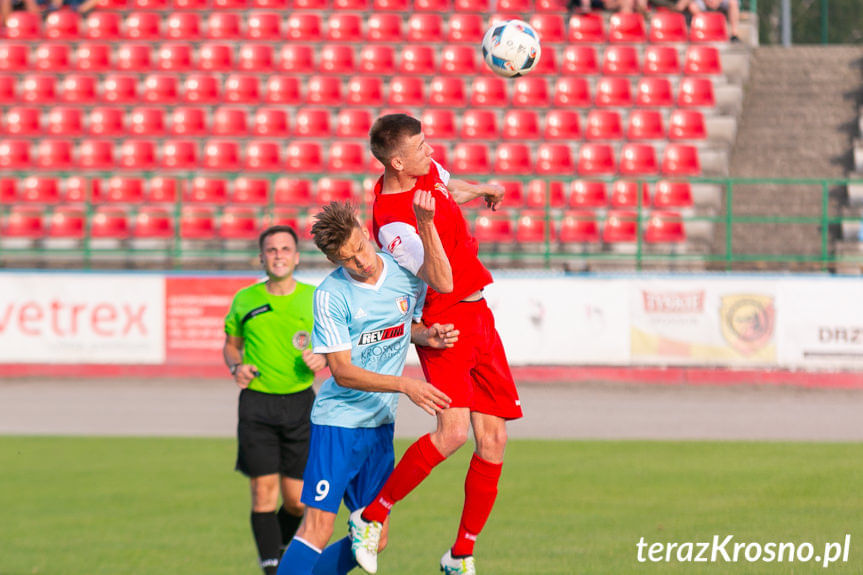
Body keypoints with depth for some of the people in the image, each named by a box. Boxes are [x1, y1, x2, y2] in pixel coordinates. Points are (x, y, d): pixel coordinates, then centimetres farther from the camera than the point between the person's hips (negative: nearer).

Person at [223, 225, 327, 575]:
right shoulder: (245, 300, 3)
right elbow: (231, 344, 17)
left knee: (297, 499, 1)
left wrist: (322, 360, -11)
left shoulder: (314, 299, 2)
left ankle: (282, 546, 31)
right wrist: (236, 367, -4)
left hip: (300, 402, 1)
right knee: (263, 490, -10)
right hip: (257, 403, 0)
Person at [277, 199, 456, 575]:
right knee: (318, 527, -15)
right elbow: (342, 372, -16)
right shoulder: (331, 296, -15)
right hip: (338, 420, -5)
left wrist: (427, 336, -6)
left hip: (380, 424, 6)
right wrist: (404, 385, -25)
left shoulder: (407, 272, -1)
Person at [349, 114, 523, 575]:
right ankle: (371, 518, -8)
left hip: (478, 317, 8)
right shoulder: (392, 222, -21)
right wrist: (426, 226, -38)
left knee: (493, 441, 3)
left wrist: (480, 190, 46)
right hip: (445, 323, -8)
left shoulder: (429, 170, 5)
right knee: (452, 432, -26)